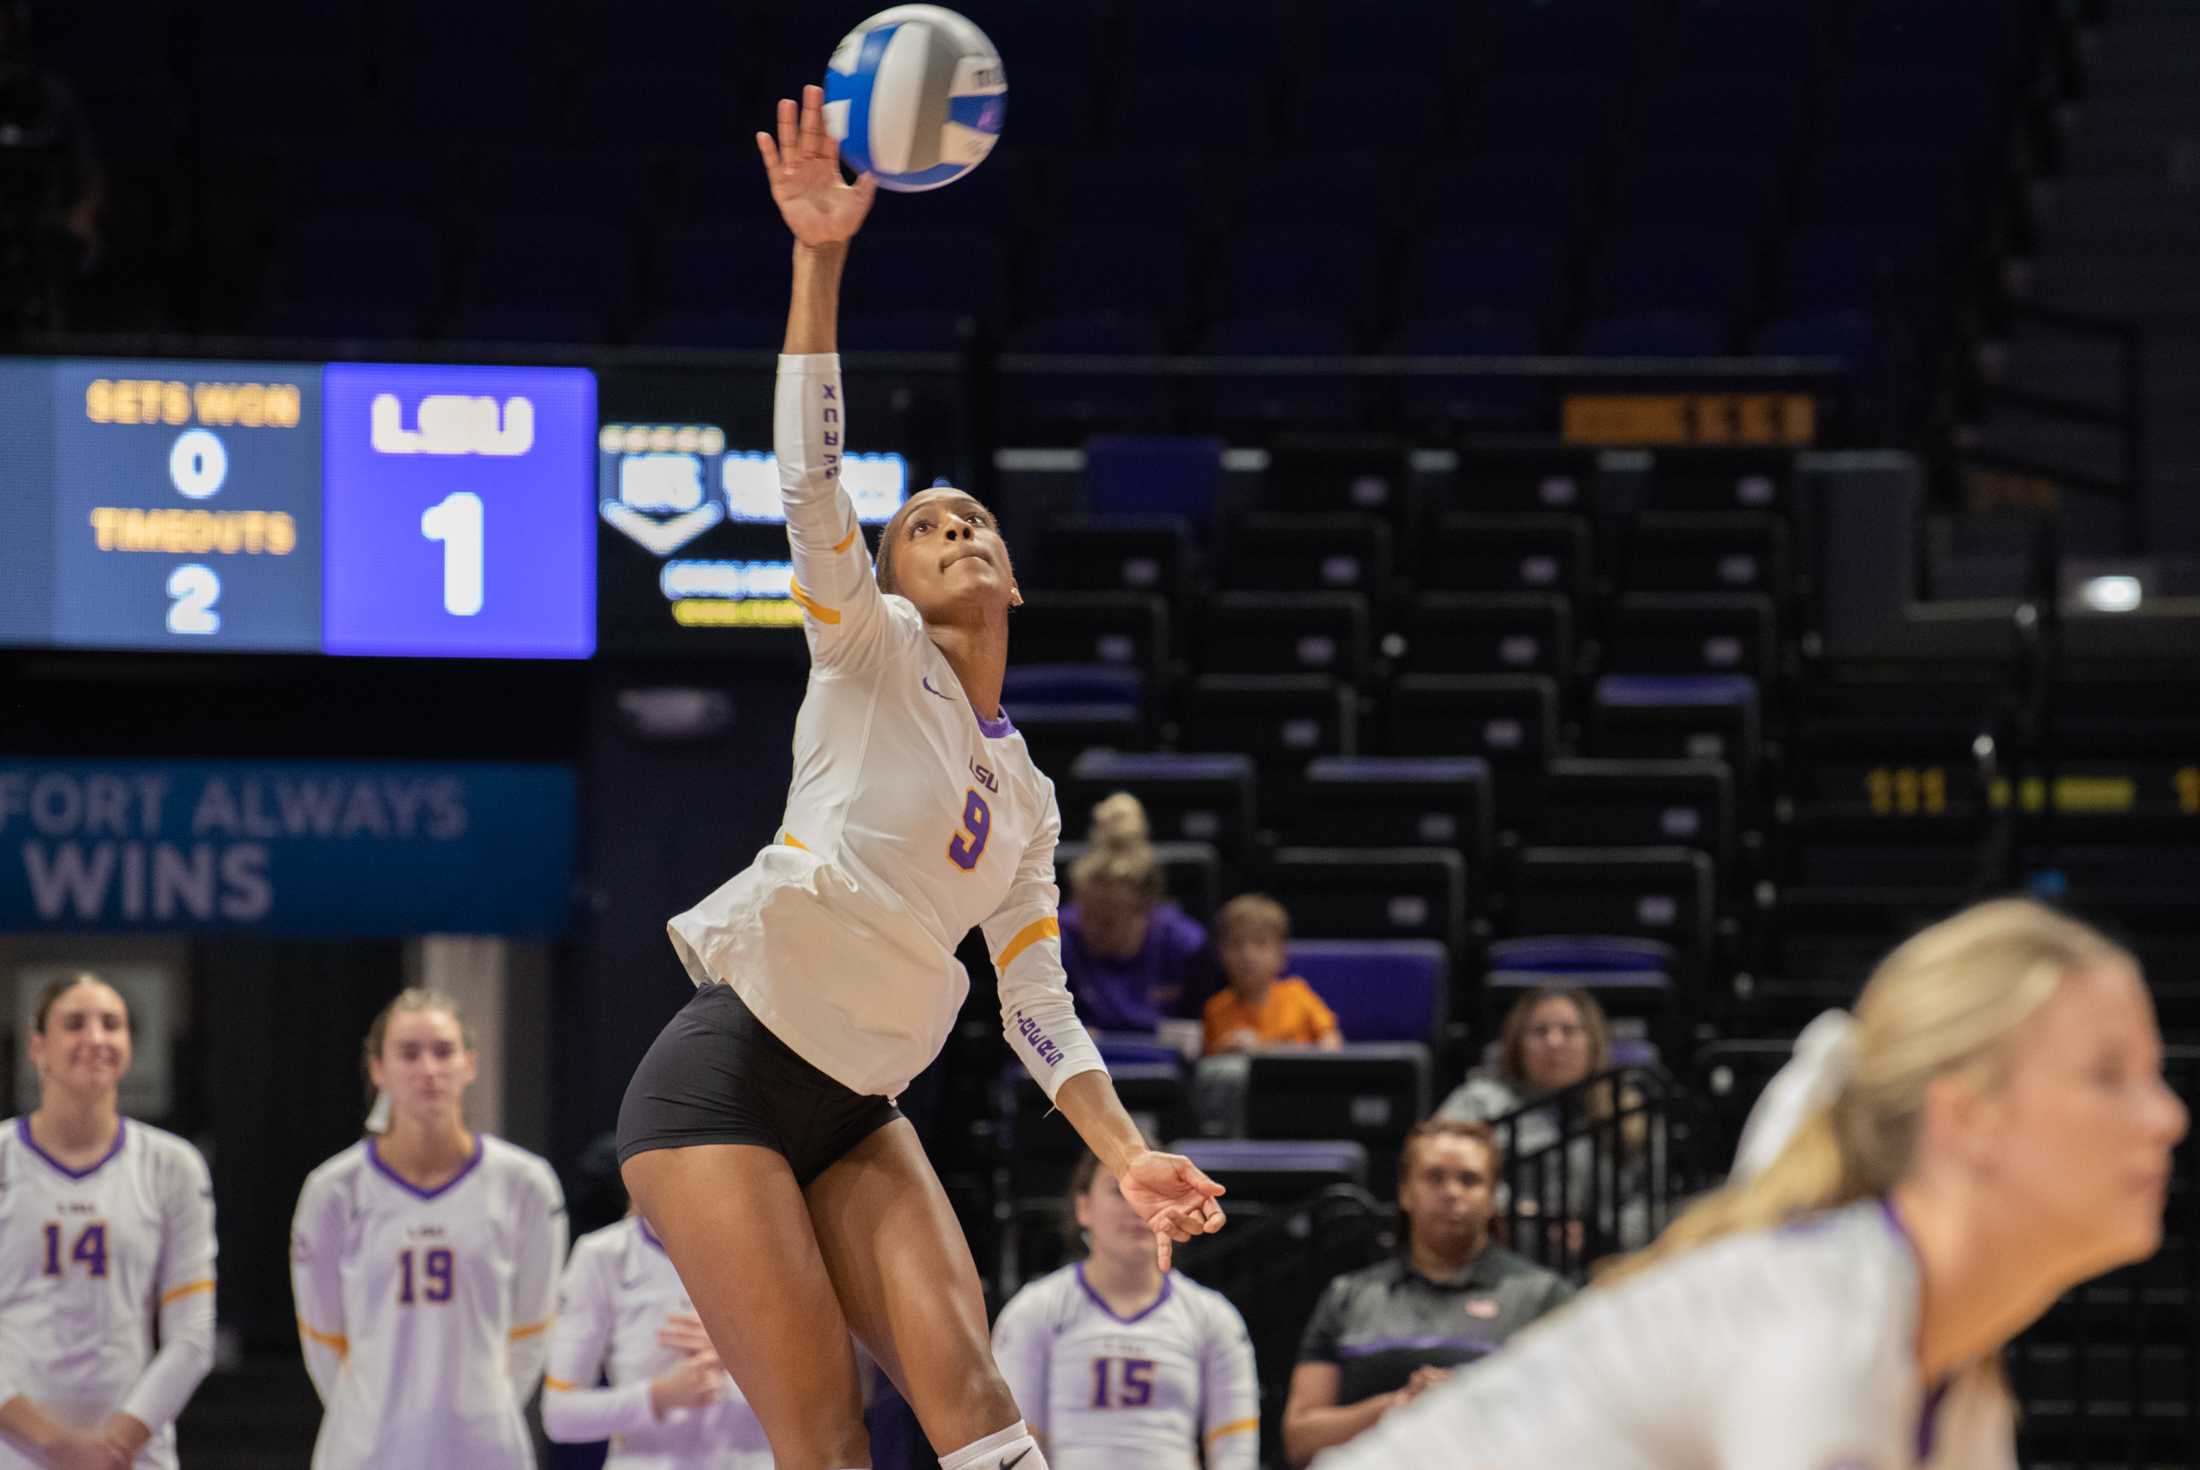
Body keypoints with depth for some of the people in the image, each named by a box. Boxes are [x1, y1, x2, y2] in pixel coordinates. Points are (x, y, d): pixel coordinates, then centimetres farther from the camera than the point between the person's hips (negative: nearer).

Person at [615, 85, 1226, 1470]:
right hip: (728, 1080, -6)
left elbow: (1039, 1005, 16)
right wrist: (822, 260, -25)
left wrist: (1130, 1157, 1)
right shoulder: (871, 654, 1)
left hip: (860, 1111, 6)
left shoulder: (1027, 800, 17)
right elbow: (811, 479, -14)